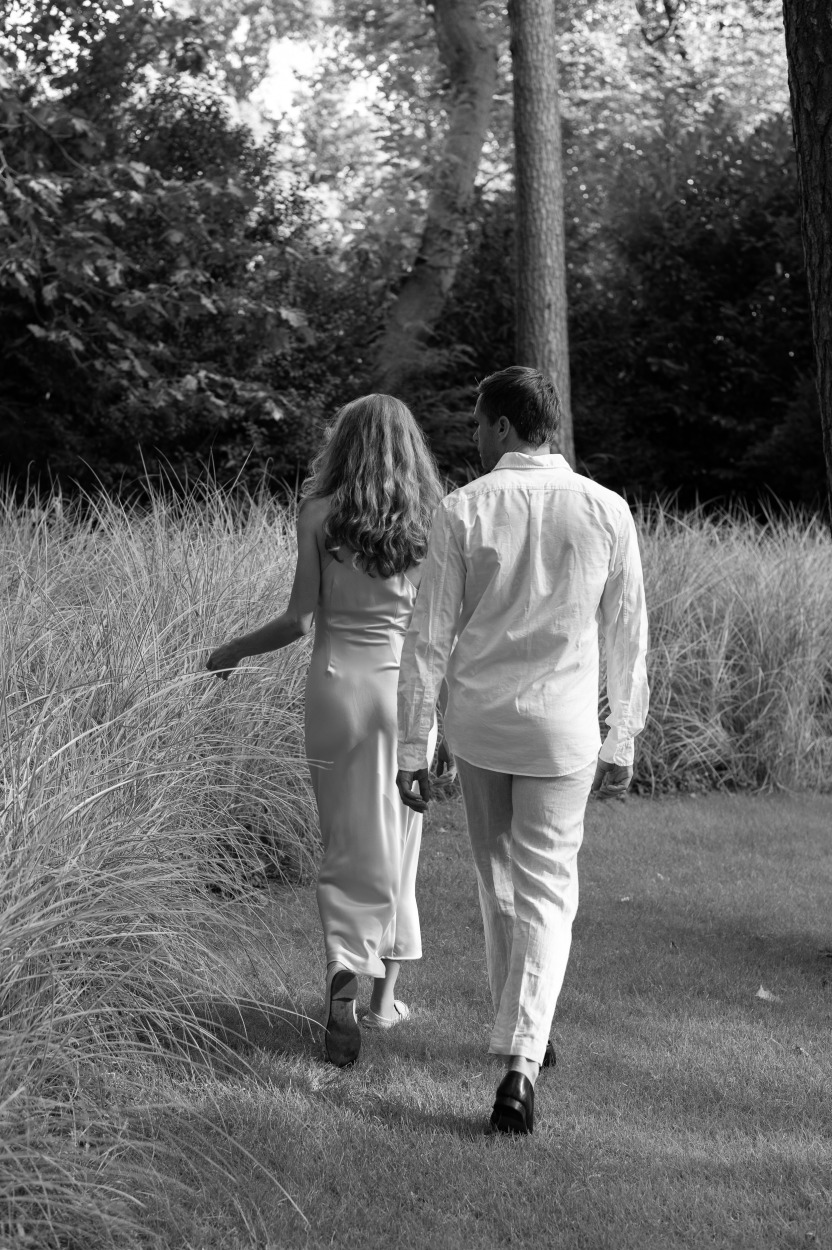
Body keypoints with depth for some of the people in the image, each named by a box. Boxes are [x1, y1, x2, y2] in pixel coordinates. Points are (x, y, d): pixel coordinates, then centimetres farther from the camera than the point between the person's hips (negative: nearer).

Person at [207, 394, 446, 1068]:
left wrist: (233, 651, 10)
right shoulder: (432, 518, 0)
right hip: (407, 682, 1)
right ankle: (385, 992, 22)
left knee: (349, 846, 5)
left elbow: (301, 617, -6)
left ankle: (344, 973, -17)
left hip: (338, 680, -1)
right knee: (398, 841, 15)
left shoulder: (319, 513, -4)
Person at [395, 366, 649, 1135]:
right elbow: (627, 638, 2)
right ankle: (520, 1060, -11)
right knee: (547, 896, 4)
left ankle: (525, 1035, 34)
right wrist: (623, 741, 12)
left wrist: (412, 748, 0)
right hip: (562, 731, 0)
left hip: (479, 724, 1)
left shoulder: (463, 510, -8)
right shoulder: (606, 511, -4)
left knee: (500, 883, 19)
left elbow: (429, 638, -7)